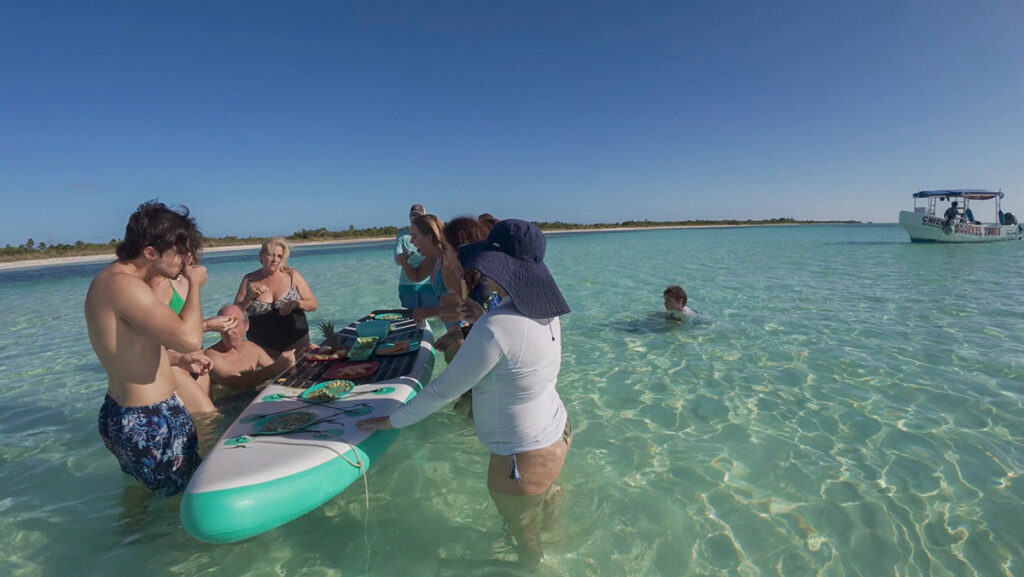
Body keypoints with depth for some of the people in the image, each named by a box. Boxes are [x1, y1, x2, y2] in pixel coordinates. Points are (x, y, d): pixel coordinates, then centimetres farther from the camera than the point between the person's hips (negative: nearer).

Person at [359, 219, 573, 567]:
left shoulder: (494, 328, -33)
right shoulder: (546, 311, -8)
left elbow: (444, 390, -22)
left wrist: (393, 420, -7)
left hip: (524, 459, -8)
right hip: (556, 435, 8)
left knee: (525, 535, 22)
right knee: (547, 501, 35)